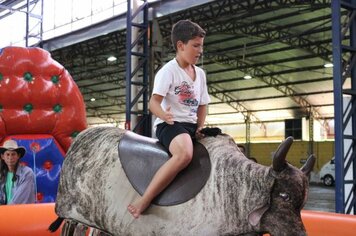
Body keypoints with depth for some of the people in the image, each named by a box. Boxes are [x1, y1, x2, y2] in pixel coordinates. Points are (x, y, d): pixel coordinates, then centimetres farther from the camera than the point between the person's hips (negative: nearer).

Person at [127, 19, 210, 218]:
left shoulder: (200, 74, 15)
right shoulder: (169, 70, -6)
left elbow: (202, 105, 20)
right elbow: (154, 102, -15)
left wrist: (200, 128, 5)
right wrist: (164, 115, -37)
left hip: (192, 125, 8)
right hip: (170, 124, -8)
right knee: (185, 154, -37)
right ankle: (144, 201, -34)